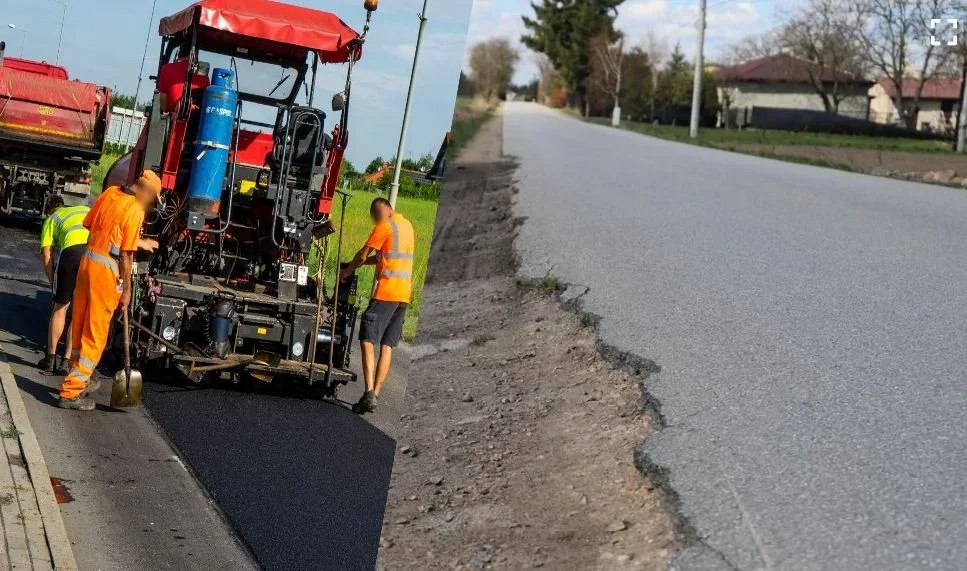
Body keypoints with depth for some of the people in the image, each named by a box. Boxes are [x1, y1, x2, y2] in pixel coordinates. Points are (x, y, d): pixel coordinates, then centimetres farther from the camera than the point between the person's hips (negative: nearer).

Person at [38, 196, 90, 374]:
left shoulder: (51, 220, 28)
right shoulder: (85, 209, 37)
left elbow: (47, 256, 16)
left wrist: (53, 284, 23)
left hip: (73, 250, -2)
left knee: (60, 307, 15)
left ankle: (50, 358, 22)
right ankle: (66, 362, 16)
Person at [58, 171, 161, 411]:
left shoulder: (110, 193, 6)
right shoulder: (135, 211, -14)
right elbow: (126, 255, -13)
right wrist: (126, 289, -3)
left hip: (87, 261, 7)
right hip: (106, 269, -7)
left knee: (80, 325, 18)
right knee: (95, 333, 0)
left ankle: (80, 376, 34)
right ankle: (71, 391, 1)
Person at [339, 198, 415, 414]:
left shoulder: (385, 225, -7)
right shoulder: (407, 225, 19)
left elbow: (364, 254, -2)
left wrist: (348, 270, 15)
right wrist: (356, 264, 20)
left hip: (386, 291, -8)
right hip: (404, 294, 8)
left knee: (368, 340, -8)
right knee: (387, 346, 8)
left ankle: (369, 394, -19)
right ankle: (375, 395, 7)